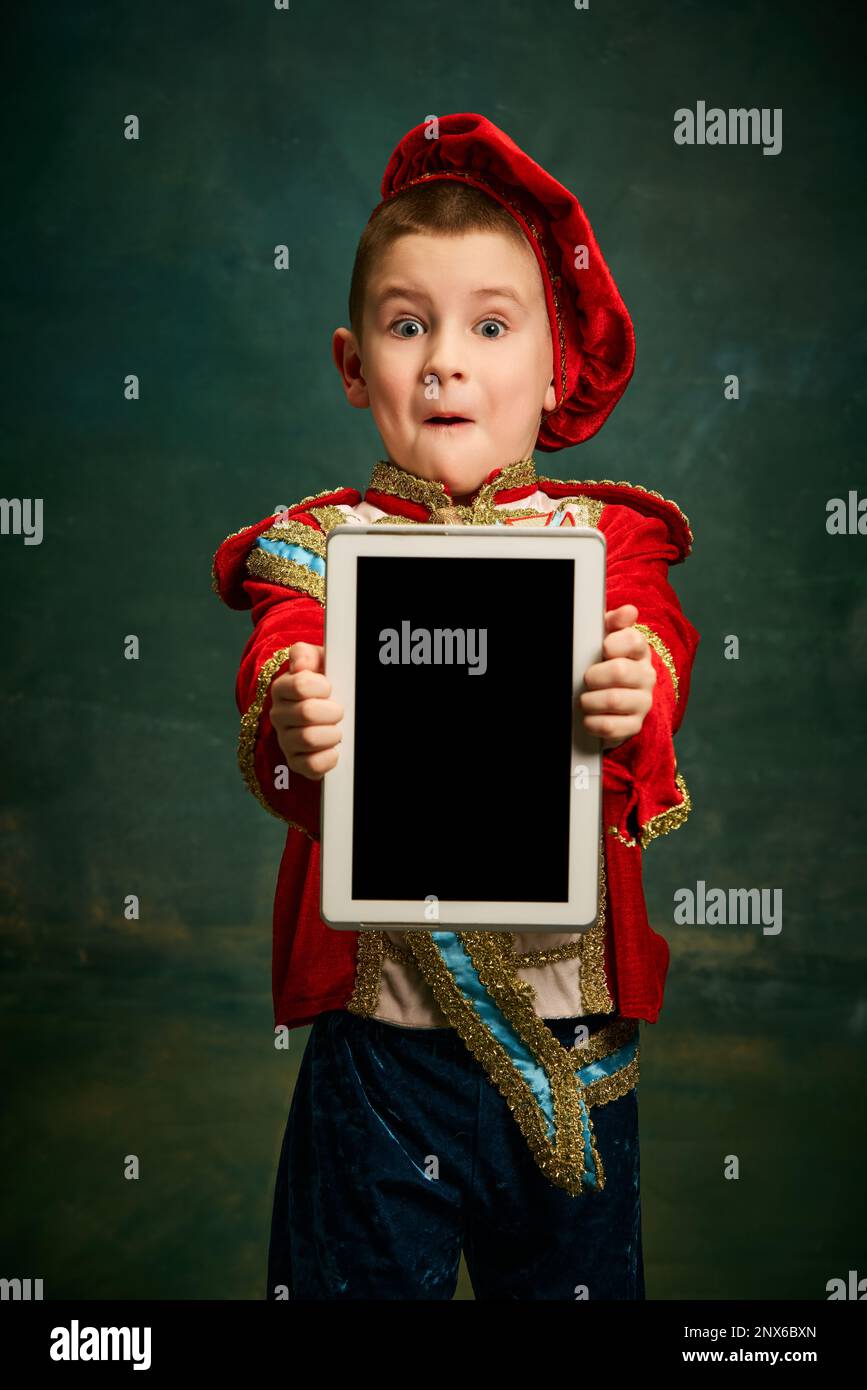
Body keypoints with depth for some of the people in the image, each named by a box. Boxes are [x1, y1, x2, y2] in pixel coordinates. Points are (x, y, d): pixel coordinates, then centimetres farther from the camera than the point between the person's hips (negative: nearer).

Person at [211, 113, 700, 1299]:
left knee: (576, 1273, 17)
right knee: (362, 1270, 11)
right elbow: (278, 685, -16)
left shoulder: (599, 536, 2)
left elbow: (660, 649, -17)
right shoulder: (321, 545, 0)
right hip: (381, 1022, -1)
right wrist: (291, 739, -40)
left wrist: (632, 697, -40)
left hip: (569, 1013, 1)